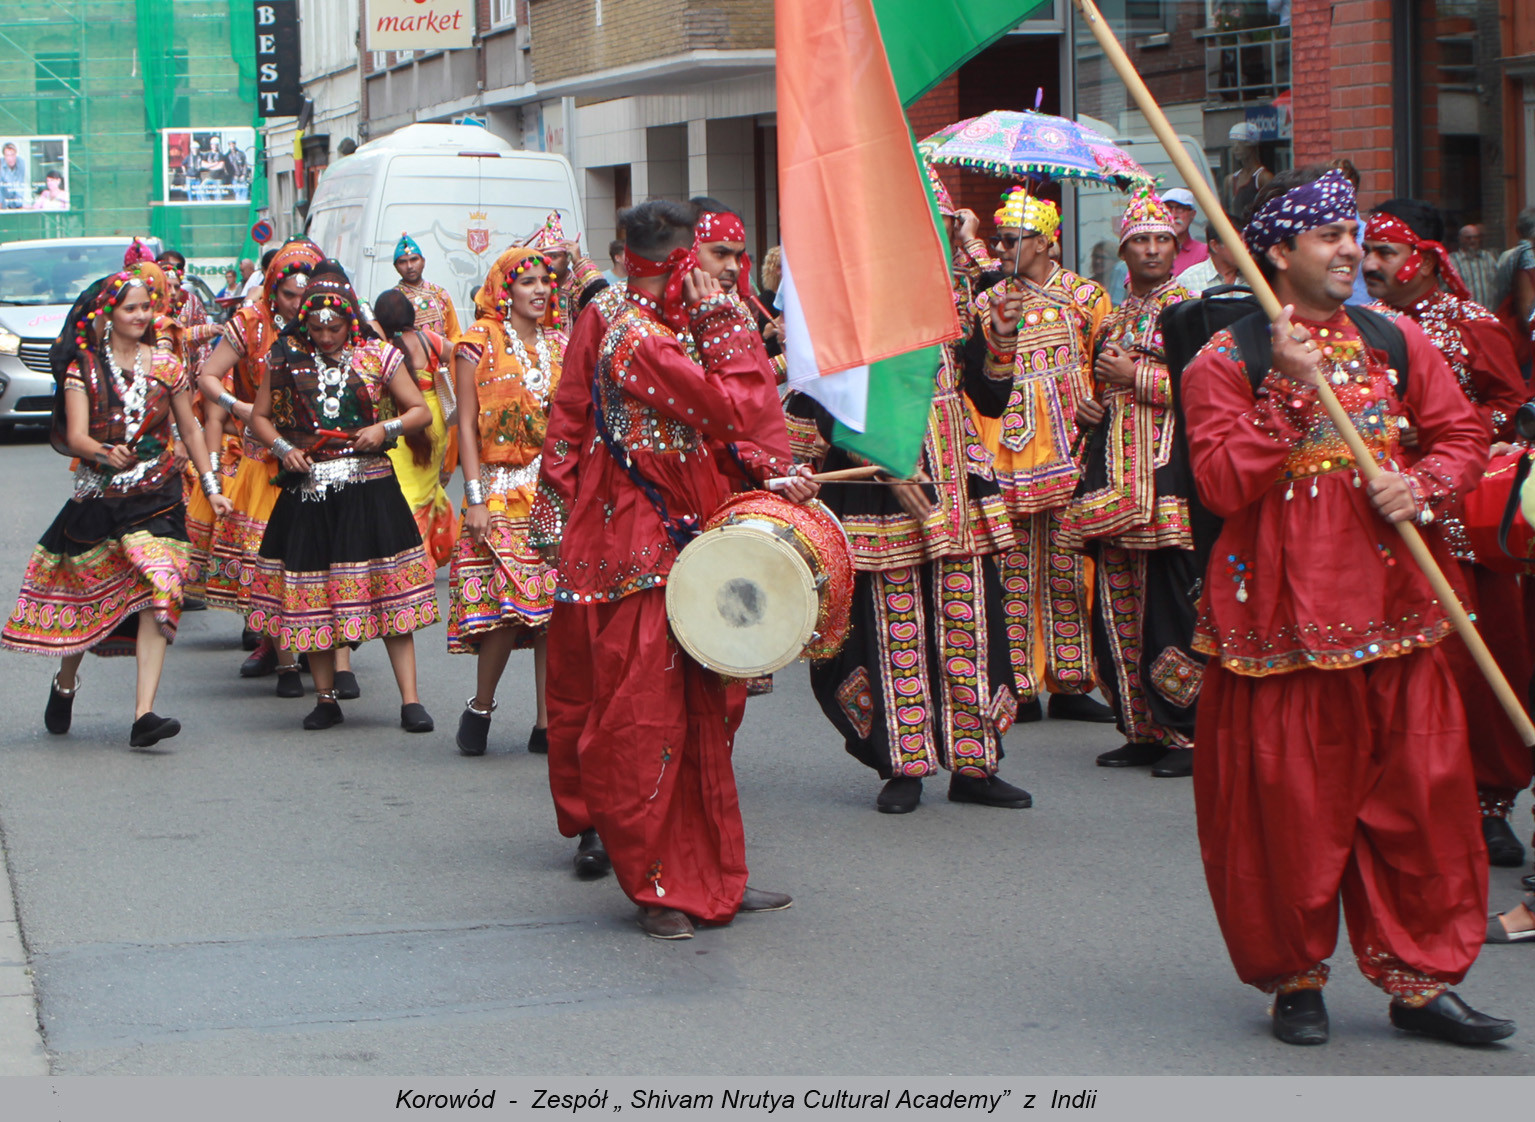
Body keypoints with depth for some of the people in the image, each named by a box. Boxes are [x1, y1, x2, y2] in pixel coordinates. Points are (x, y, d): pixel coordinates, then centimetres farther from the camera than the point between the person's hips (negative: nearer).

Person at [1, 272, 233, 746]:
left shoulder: (165, 366, 6)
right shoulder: (83, 368, -1)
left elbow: (189, 429, 16)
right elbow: (75, 436, -11)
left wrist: (210, 486, 15)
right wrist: (104, 454, -32)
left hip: (158, 497, 1)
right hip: (98, 495, -1)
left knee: (156, 596, -15)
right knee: (84, 598, 8)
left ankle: (144, 715, -20)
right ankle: (65, 685, 38)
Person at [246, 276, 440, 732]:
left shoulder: (378, 358, 4)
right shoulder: (287, 361, 6)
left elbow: (421, 411, 8)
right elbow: (260, 416, 15)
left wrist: (386, 428, -10)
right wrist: (282, 448, -4)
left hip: (369, 487, -2)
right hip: (307, 488, 2)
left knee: (390, 590, -7)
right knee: (312, 592, 3)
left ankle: (410, 700, -4)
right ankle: (325, 699, 17)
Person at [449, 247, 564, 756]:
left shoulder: (558, 346, 13)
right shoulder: (480, 342, 0)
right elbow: (466, 424, -3)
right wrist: (475, 498, -10)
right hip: (501, 491, -4)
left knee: (555, 604, 0)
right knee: (506, 601, -14)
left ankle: (548, 723, 5)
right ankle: (480, 708, 6)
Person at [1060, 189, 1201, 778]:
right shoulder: (1112, 319, 21)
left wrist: (1138, 378, -10)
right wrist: (1087, 409, 11)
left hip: (1167, 475, -7)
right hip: (1114, 475, 7)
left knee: (1169, 604, -10)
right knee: (1117, 607, 5)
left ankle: (1188, 734, -3)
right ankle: (1143, 732, 13)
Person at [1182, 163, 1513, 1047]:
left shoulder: (1395, 342, 11)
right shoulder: (1227, 363, -2)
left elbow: (1464, 434, 13)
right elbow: (1221, 483, -13)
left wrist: (1423, 486, -7)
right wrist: (1289, 390, -18)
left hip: (1393, 607, 4)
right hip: (1283, 613, -4)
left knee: (1418, 793, 3)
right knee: (1291, 800, 1)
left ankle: (1418, 976, 14)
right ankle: (1296, 977, 17)